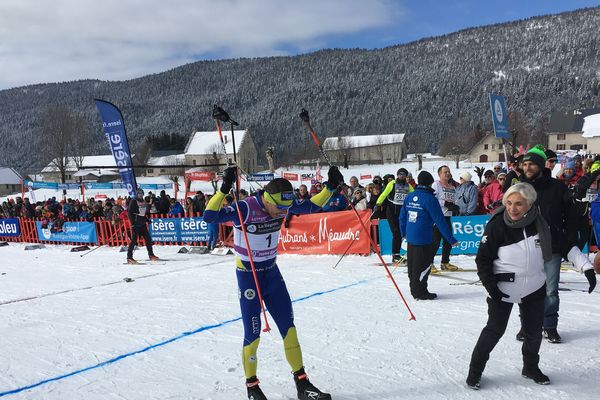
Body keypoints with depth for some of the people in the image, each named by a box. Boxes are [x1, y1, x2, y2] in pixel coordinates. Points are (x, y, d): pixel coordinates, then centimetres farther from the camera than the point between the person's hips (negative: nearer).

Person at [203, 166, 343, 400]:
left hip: (272, 272, 6)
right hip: (248, 276, -5)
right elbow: (209, 216, -34)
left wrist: (330, 187, -3)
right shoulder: (244, 209, -24)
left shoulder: (284, 204, -7)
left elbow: (312, 207, 7)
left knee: (289, 328, 7)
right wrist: (224, 189, -44)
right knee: (253, 334, 1)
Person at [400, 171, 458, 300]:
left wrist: (403, 232, 28)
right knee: (423, 265, 3)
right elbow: (439, 220, -14)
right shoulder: (429, 198, -14)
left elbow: (402, 216, 13)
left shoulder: (409, 197, 6)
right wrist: (451, 238, -9)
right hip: (423, 238, -7)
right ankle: (420, 292, 10)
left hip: (410, 237, 7)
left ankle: (414, 289, 27)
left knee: (412, 264, 15)